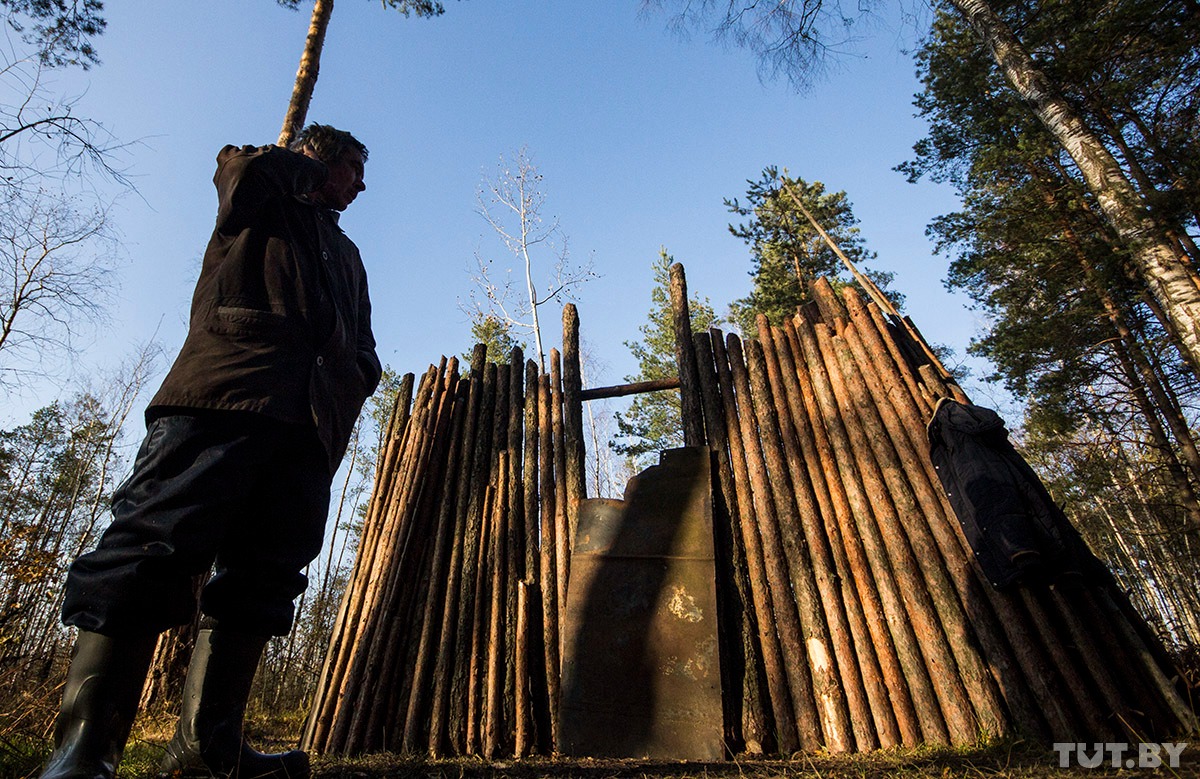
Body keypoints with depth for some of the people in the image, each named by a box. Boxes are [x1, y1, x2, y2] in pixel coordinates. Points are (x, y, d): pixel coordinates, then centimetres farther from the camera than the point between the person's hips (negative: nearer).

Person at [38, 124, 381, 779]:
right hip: (227, 389, -5)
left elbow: (364, 348, 29)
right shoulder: (264, 203, 23)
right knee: (161, 544, -14)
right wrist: (308, 169, 17)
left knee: (265, 573, -4)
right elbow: (243, 168, -2)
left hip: (310, 422, 5)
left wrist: (355, 376, 7)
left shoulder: (347, 252, 36)